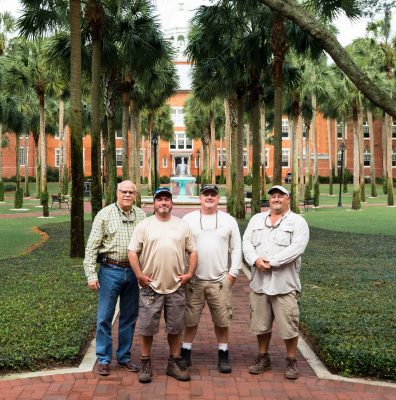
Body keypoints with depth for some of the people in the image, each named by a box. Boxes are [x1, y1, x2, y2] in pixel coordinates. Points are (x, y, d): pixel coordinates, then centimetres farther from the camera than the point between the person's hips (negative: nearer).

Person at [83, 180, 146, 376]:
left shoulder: (141, 215, 6)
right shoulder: (105, 215, -3)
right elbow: (92, 246, -5)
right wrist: (91, 274, -11)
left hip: (134, 272, 3)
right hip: (111, 270, -3)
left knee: (129, 317, 11)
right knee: (105, 317, 2)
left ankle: (124, 356, 25)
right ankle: (104, 359, 15)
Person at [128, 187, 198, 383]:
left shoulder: (182, 226, 7)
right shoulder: (144, 225, 0)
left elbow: (192, 251, 10)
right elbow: (132, 252, -2)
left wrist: (189, 273, 0)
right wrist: (139, 275, -8)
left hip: (176, 287, 2)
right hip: (151, 286, -2)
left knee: (175, 328, 10)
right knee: (147, 327, 5)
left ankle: (174, 363, 23)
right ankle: (145, 364, 19)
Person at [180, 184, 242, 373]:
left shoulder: (229, 220, 6)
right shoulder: (188, 219, 4)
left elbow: (236, 249, 8)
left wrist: (233, 272, 1)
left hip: (221, 280, 0)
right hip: (194, 280, 0)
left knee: (222, 321, 6)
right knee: (190, 320, 7)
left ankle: (223, 356, 20)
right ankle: (185, 353, 21)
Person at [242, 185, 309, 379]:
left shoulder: (298, 222, -1)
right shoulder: (257, 219, 13)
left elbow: (296, 248, -15)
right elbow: (246, 242, 4)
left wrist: (271, 262, -21)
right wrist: (255, 260, -16)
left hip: (285, 284, -4)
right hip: (259, 283, 4)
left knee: (288, 325, 1)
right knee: (261, 323, 13)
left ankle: (291, 361, 18)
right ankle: (263, 358, 29)